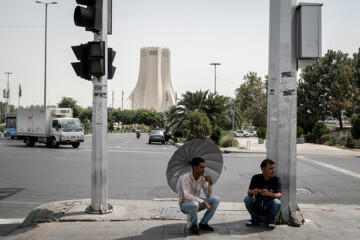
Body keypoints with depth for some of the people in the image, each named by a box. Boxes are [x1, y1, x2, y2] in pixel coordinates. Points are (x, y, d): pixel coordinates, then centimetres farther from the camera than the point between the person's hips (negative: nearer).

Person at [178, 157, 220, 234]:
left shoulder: (203, 178, -6)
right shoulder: (186, 177, -24)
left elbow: (208, 195, -4)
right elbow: (187, 196, -35)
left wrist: (210, 183, -22)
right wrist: (204, 202, -39)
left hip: (196, 202, 6)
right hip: (185, 204, -6)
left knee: (216, 199, -13)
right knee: (195, 204, -39)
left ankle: (203, 223, 0)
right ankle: (193, 225, -9)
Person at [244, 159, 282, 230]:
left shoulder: (276, 180, -13)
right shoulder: (256, 178, -9)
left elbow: (279, 195, -24)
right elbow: (249, 192, -16)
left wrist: (269, 194, -46)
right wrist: (252, 192, -41)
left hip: (270, 207, -1)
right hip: (257, 206, 1)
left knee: (277, 202, -32)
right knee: (247, 199, -26)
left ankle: (270, 220, -1)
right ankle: (255, 218, 1)